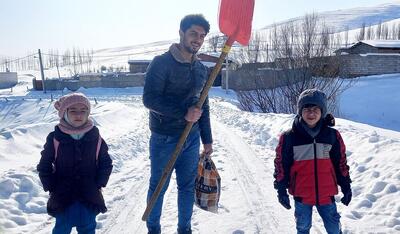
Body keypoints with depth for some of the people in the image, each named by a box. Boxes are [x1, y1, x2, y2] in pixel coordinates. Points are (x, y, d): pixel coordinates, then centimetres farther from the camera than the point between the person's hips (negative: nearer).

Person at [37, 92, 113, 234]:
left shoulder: (95, 138, -6)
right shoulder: (55, 138, -10)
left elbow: (106, 163, 3)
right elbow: (44, 166, -1)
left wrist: (99, 184, -4)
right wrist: (51, 187, -5)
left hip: (89, 196, 1)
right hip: (62, 197, -1)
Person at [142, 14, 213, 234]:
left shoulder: (201, 69, 9)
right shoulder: (161, 63, -11)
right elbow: (150, 99, -18)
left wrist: (207, 139, 14)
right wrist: (184, 113, -22)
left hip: (192, 138, 5)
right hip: (164, 139, -5)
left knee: (188, 186, 14)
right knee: (158, 186, 9)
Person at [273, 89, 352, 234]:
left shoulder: (333, 135, -3)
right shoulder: (289, 137, -10)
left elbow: (341, 163, 6)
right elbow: (281, 165, -4)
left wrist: (346, 187, 9)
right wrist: (281, 190, -3)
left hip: (326, 194, 1)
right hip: (301, 195, -1)